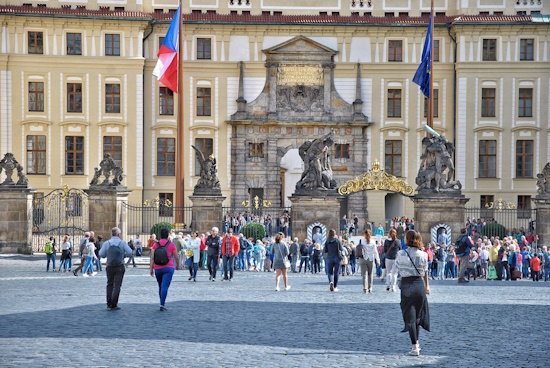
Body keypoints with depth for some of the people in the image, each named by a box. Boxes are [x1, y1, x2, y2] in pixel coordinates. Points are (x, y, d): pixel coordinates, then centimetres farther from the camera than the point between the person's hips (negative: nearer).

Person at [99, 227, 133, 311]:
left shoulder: (106, 243, -2)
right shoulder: (122, 243, -6)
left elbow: (101, 254, -3)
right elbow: (129, 252, -4)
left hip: (110, 267, 2)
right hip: (120, 267, -2)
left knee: (110, 285, 14)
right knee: (117, 285, 2)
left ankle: (109, 304, 11)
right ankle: (114, 305, -2)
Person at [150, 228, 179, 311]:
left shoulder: (155, 245, 3)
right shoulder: (171, 245, -2)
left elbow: (152, 258, -2)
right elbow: (176, 257, 4)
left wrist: (151, 269, 0)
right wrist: (177, 265, 22)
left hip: (158, 268, 3)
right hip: (168, 268, -3)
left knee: (160, 287, 17)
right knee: (165, 287, -10)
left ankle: (162, 304, 24)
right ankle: (162, 305, -20)